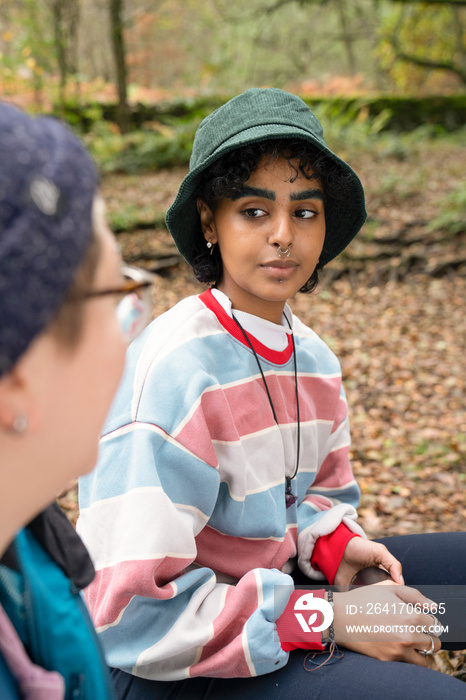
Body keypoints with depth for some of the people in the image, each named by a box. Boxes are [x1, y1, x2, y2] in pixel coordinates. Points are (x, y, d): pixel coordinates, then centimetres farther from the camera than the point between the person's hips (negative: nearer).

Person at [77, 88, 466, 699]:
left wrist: (336, 548, -7)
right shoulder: (175, 369, -25)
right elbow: (131, 611, -28)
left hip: (270, 578, 8)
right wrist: (329, 617, -25)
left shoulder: (314, 358, 0)